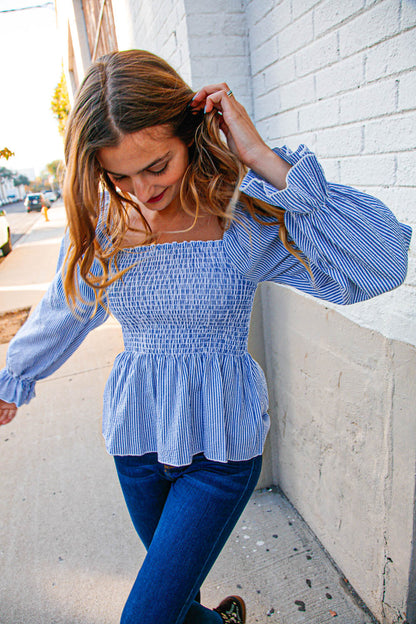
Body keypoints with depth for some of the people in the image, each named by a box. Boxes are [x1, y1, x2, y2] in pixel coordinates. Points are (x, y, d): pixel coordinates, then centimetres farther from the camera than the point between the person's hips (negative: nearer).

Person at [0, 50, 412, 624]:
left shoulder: (243, 213, -15)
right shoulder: (100, 222, -6)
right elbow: (63, 314, 11)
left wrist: (265, 161, -28)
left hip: (222, 446, -3)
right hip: (137, 437, 4)